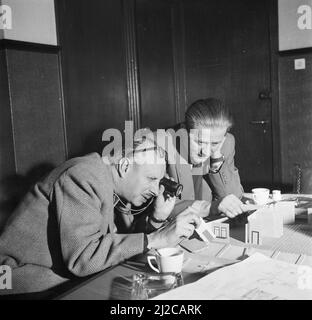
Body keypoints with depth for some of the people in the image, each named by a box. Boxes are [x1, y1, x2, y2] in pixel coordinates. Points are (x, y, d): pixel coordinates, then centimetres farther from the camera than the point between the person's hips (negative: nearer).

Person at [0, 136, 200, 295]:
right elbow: (81, 257, -28)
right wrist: (155, 239, -27)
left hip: (71, 280, 8)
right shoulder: (85, 176, -19)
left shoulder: (115, 188, 7)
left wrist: (156, 219, -9)